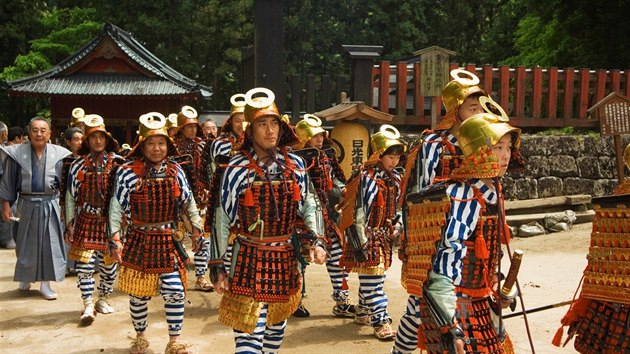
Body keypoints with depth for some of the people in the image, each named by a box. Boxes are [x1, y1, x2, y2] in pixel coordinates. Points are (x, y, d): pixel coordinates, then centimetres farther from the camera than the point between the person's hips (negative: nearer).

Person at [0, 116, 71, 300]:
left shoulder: (58, 154, -4)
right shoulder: (17, 153, -4)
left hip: (51, 205, 0)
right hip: (27, 205, 0)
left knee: (49, 244, 4)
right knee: (26, 244, 13)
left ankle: (45, 283, 16)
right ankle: (26, 278, 34)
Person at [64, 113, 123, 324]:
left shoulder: (117, 163, -2)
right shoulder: (78, 165, 0)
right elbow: (70, 196, 4)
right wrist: (69, 223, 1)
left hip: (110, 221, 0)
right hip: (86, 221, 0)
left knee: (109, 262, 9)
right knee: (84, 263, -5)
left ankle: (103, 299, 27)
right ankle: (88, 305, 6)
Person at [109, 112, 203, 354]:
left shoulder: (175, 171, 2)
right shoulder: (128, 172, -10)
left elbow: (188, 204, 9)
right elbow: (116, 209, -8)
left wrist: (196, 232, 9)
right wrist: (115, 240, -11)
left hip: (169, 242, 2)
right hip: (139, 241, -2)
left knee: (175, 291, -1)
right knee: (139, 294, 10)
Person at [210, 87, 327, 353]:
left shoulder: (295, 164, -1)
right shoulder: (237, 169, -12)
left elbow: (307, 206, 9)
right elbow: (225, 221, -6)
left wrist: (317, 241, -4)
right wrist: (221, 268, -4)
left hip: (285, 259, 5)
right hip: (248, 259, -4)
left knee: (277, 325, 22)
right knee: (249, 333, -5)